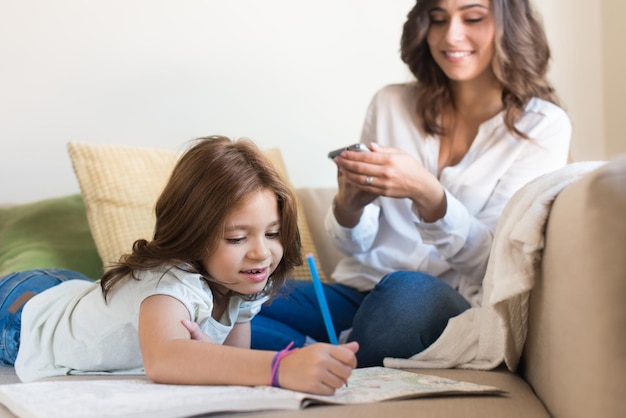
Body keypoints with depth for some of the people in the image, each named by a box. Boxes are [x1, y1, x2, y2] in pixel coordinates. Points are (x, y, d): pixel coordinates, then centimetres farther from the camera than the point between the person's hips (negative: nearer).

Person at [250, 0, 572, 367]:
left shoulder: (543, 126, 1)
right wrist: (349, 205, -15)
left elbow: (492, 261, -8)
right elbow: (355, 245, 10)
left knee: (409, 292, -38)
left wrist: (426, 194, -27)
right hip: (357, 292, 3)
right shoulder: (391, 104, 9)